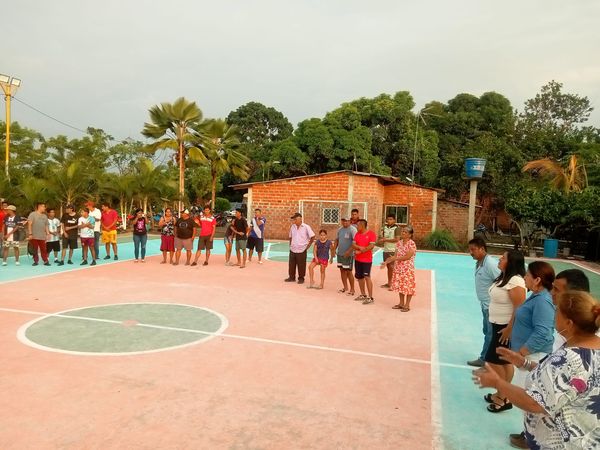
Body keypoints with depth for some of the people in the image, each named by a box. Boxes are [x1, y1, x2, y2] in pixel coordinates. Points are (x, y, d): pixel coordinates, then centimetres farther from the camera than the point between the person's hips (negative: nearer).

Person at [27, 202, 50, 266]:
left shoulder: (44, 216, 14)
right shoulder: (33, 214, -3)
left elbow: (46, 226, 16)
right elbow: (29, 224, -8)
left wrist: (47, 234, 7)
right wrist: (30, 234, -14)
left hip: (42, 236, 3)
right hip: (34, 236, -3)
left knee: (43, 249, 0)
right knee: (35, 249, 4)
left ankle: (46, 261, 3)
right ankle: (36, 261, 14)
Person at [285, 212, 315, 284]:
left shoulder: (306, 227, -9)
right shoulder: (292, 227, 4)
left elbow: (312, 237, -5)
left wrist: (308, 246, -5)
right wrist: (290, 245, 9)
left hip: (302, 250, -4)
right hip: (293, 249, 4)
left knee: (301, 265, 5)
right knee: (291, 264, 10)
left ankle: (301, 278, 19)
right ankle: (291, 277, 24)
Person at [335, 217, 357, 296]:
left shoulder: (352, 230, -12)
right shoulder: (339, 229, 10)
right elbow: (337, 240, 18)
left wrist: (348, 252, -25)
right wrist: (334, 249, 8)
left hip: (348, 255, -7)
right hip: (340, 253, 7)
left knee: (348, 272, -2)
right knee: (342, 271, 12)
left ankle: (352, 289, 10)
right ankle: (345, 287, 23)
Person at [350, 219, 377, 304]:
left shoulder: (371, 234, -10)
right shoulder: (357, 234, 9)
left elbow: (371, 246, -18)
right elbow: (353, 244, 2)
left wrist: (360, 251, -20)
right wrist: (359, 247, -17)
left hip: (367, 260, -7)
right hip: (357, 259, 7)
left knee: (367, 277, -12)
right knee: (359, 277, 12)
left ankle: (370, 297, -8)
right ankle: (363, 295, 25)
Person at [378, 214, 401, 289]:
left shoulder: (397, 228, -8)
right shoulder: (384, 227, 10)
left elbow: (397, 239, -17)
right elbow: (381, 237, 20)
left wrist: (385, 239, -15)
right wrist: (380, 240, -3)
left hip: (393, 251, -6)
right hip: (385, 250, 6)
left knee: (392, 267, -6)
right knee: (388, 267, 13)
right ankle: (389, 283, 22)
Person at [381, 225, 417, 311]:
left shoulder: (412, 244, -14)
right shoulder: (399, 243, 6)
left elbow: (408, 256, -19)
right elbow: (396, 255, 7)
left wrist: (396, 258, -18)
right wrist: (386, 262, -1)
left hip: (408, 268, -7)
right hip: (398, 268, 7)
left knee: (408, 286, 1)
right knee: (400, 285, 14)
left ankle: (407, 305, 12)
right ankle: (401, 303, 27)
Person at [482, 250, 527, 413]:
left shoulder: (515, 281, -23)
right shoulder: (504, 277, 8)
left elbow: (520, 308, -26)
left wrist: (509, 329, -23)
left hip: (506, 327, -10)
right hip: (499, 325, 10)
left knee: (494, 361, -2)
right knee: (504, 362, 17)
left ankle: (503, 399, 12)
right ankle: (502, 394, 29)